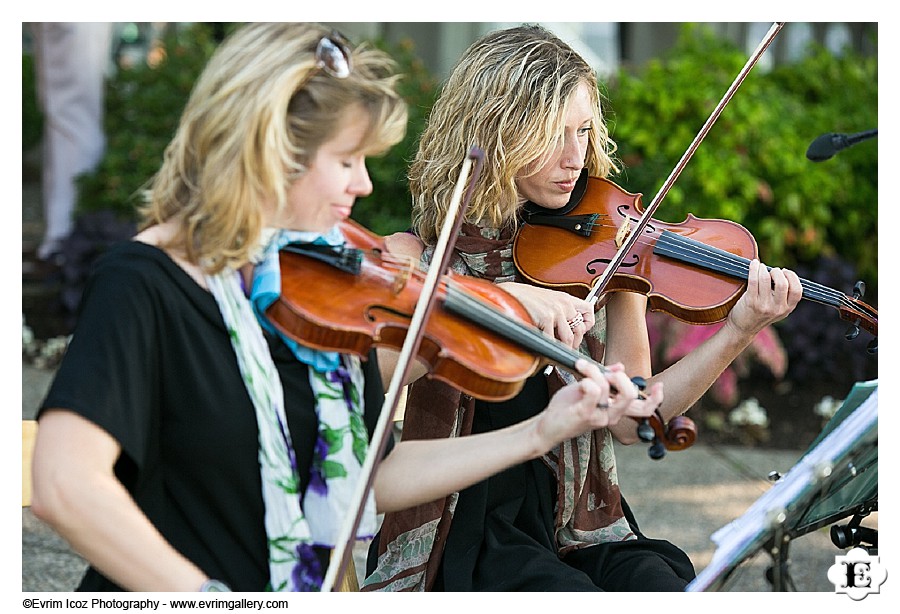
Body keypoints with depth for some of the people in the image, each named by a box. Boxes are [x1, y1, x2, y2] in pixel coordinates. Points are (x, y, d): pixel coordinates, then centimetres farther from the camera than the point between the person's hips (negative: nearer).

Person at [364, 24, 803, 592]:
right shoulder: (415, 257, -2)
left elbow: (629, 416, -2)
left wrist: (737, 335, -15)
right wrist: (503, 297, -32)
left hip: (576, 524, 4)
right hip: (465, 528, -4)